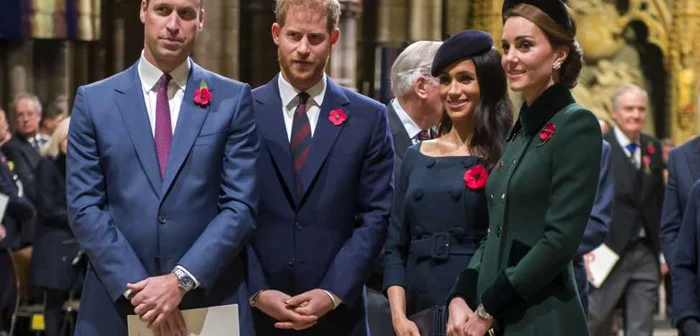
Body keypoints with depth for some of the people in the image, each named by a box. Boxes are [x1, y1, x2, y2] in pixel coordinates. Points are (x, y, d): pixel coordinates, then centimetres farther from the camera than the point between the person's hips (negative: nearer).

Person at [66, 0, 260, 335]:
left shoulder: (233, 99, 3)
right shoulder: (93, 100, 4)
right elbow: (84, 206, -1)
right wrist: (136, 286, -12)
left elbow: (241, 205, -3)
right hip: (117, 302, 1)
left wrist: (182, 279, -14)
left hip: (211, 303, 0)